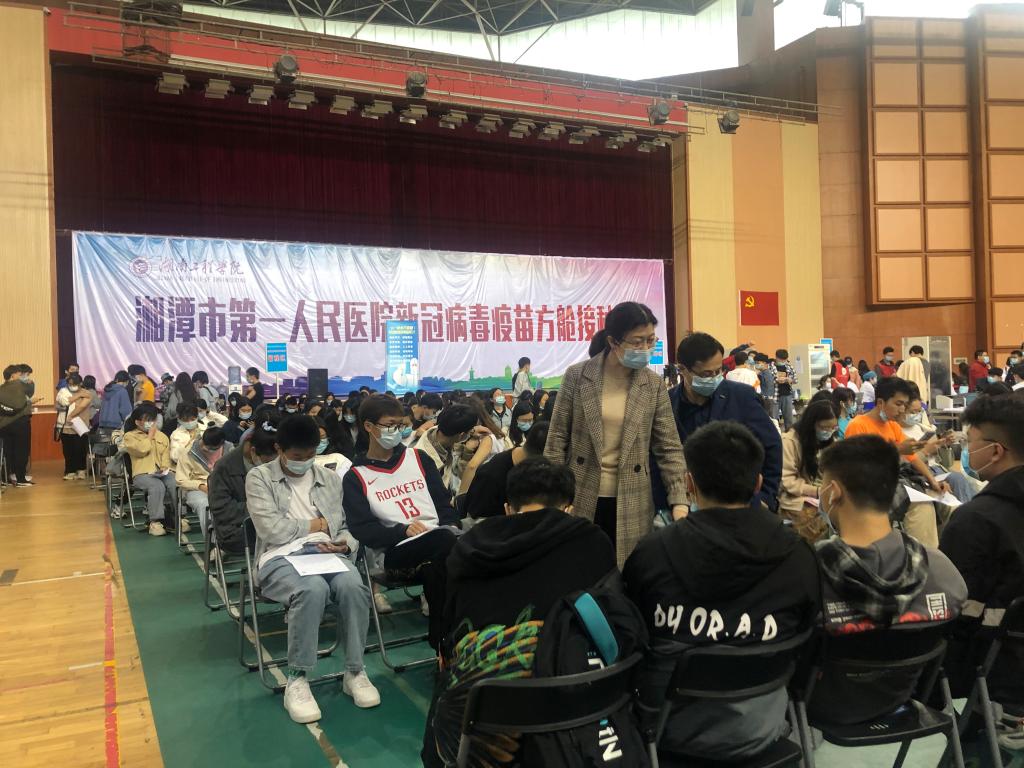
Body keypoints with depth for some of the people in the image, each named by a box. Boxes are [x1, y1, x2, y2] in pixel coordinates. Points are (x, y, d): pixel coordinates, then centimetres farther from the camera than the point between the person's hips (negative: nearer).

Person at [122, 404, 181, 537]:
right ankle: (155, 521, -27)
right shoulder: (130, 436, 9)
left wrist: (164, 467, -6)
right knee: (157, 486, -36)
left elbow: (166, 455, 15)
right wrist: (150, 435, 4)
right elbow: (142, 449, -10)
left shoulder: (162, 436, 24)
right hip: (142, 474, -3)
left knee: (176, 485, -30)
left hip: (163, 473, 3)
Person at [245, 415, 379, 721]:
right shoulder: (259, 477, 6)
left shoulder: (330, 478, 19)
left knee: (353, 586, -31)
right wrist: (316, 525, 2)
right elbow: (271, 529, -8)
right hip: (280, 558, -3)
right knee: (313, 589, -37)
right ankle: (297, 680, -20)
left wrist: (346, 544, -6)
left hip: (326, 553, 4)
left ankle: (355, 672, -13)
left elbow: (346, 527, 17)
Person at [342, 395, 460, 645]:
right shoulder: (356, 477, 8)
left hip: (441, 541, 3)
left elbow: (443, 501, 16)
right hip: (396, 552, -3)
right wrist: (403, 530, -17)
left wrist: (452, 525, -5)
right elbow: (363, 530, -2)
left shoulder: (418, 458, 19)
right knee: (446, 540, -34)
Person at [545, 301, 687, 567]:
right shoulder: (577, 376, -4)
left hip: (630, 505, 1)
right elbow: (557, 438, -1)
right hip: (581, 500, -1)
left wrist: (679, 503, -10)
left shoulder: (654, 385, -1)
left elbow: (669, 448, 0)